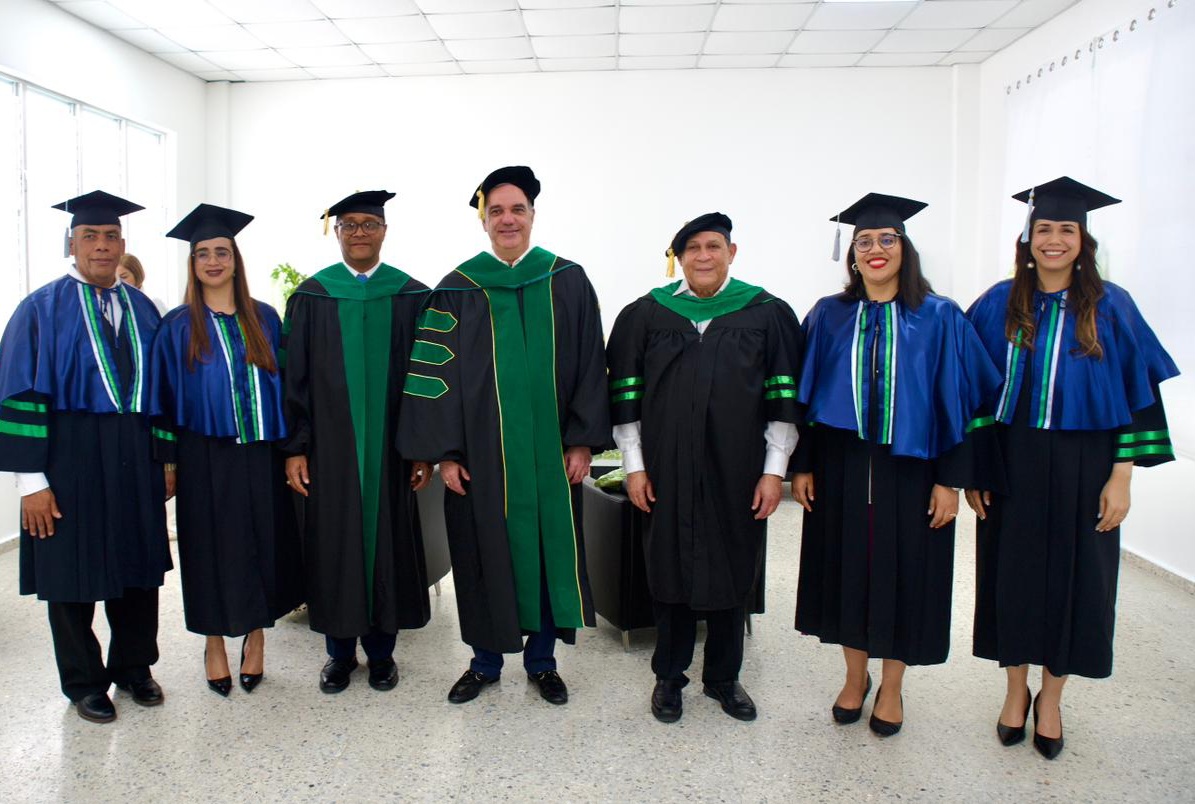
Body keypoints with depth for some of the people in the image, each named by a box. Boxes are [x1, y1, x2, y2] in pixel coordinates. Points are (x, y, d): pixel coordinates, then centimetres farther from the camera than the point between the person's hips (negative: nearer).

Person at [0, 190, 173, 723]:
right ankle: (84, 683, 26)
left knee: (137, 565, 13)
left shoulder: (141, 309, 8)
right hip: (69, 460, -4)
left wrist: (167, 459, 7)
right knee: (73, 574, 8)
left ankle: (133, 667, 32)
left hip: (135, 459, 4)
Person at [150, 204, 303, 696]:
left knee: (262, 545, 6)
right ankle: (215, 645, 22)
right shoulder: (178, 327, 2)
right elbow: (164, 396, 2)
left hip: (261, 455, 1)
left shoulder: (265, 319, 6)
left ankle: (256, 636, 23)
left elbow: (284, 384, 8)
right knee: (211, 548, 6)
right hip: (205, 458, -1)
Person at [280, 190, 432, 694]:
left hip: (388, 447, 0)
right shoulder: (311, 297, 3)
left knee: (387, 541, 7)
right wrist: (294, 448, -4)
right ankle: (339, 652, 24)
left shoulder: (411, 296, 3)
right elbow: (293, 376, 2)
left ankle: (381, 651, 24)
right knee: (334, 543, 7)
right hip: (329, 447, 0)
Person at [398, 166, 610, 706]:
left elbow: (589, 366, 2)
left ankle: (542, 661, 27)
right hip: (481, 452, 0)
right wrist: (444, 451, -7)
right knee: (485, 552, 8)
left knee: (549, 549, 8)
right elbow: (434, 372, -1)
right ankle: (485, 662, 28)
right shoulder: (457, 289, 2)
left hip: (549, 451, 1)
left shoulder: (568, 281, 3)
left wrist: (583, 441, -4)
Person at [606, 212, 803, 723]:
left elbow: (783, 396, 1)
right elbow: (625, 395, 3)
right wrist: (634, 466, -2)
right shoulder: (645, 315, 3)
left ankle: (723, 677, 31)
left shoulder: (768, 314, 2)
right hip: (666, 471, 0)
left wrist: (774, 470, -4)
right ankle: (669, 676, 28)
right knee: (670, 571, 9)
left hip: (737, 471, 0)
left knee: (732, 573, 11)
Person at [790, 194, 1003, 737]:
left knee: (903, 573, 8)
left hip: (910, 468, -1)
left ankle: (891, 687, 28)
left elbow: (958, 401, -3)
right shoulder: (829, 317, 2)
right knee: (848, 567, 11)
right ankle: (855, 677, 31)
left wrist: (950, 479, -7)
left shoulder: (939, 319, -2)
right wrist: (802, 465, -1)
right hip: (841, 467, 2)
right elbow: (806, 393, 4)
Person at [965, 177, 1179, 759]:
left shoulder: (1111, 308, -2)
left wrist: (1121, 477, -7)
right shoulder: (999, 305, 0)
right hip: (1009, 465, 1)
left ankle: (1051, 698, 30)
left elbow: (1136, 394, -2)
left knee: (1073, 577, 9)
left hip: (1080, 469, 0)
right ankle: (1016, 689, 30)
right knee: (1012, 574, 10)